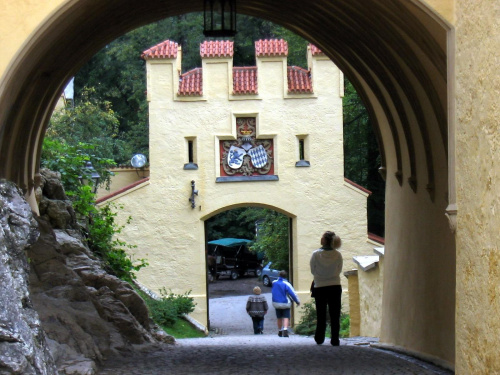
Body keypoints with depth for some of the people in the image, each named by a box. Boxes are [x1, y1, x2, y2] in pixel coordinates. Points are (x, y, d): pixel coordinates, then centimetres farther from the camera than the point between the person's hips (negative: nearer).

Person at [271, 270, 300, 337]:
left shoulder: (274, 283, 1)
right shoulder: (286, 284, -12)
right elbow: (293, 293, -12)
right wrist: (298, 301, -2)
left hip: (276, 303, 4)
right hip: (285, 304, -4)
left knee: (279, 318, 15)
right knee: (286, 317, -4)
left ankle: (280, 331, 24)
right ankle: (285, 329, -24)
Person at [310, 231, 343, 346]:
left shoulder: (316, 254, -11)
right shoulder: (338, 255, -7)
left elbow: (313, 271, -1)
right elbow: (339, 270, 4)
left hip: (320, 288, -1)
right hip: (335, 287, 1)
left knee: (321, 315, 12)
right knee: (335, 315, 6)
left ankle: (319, 339, 20)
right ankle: (335, 340, 3)